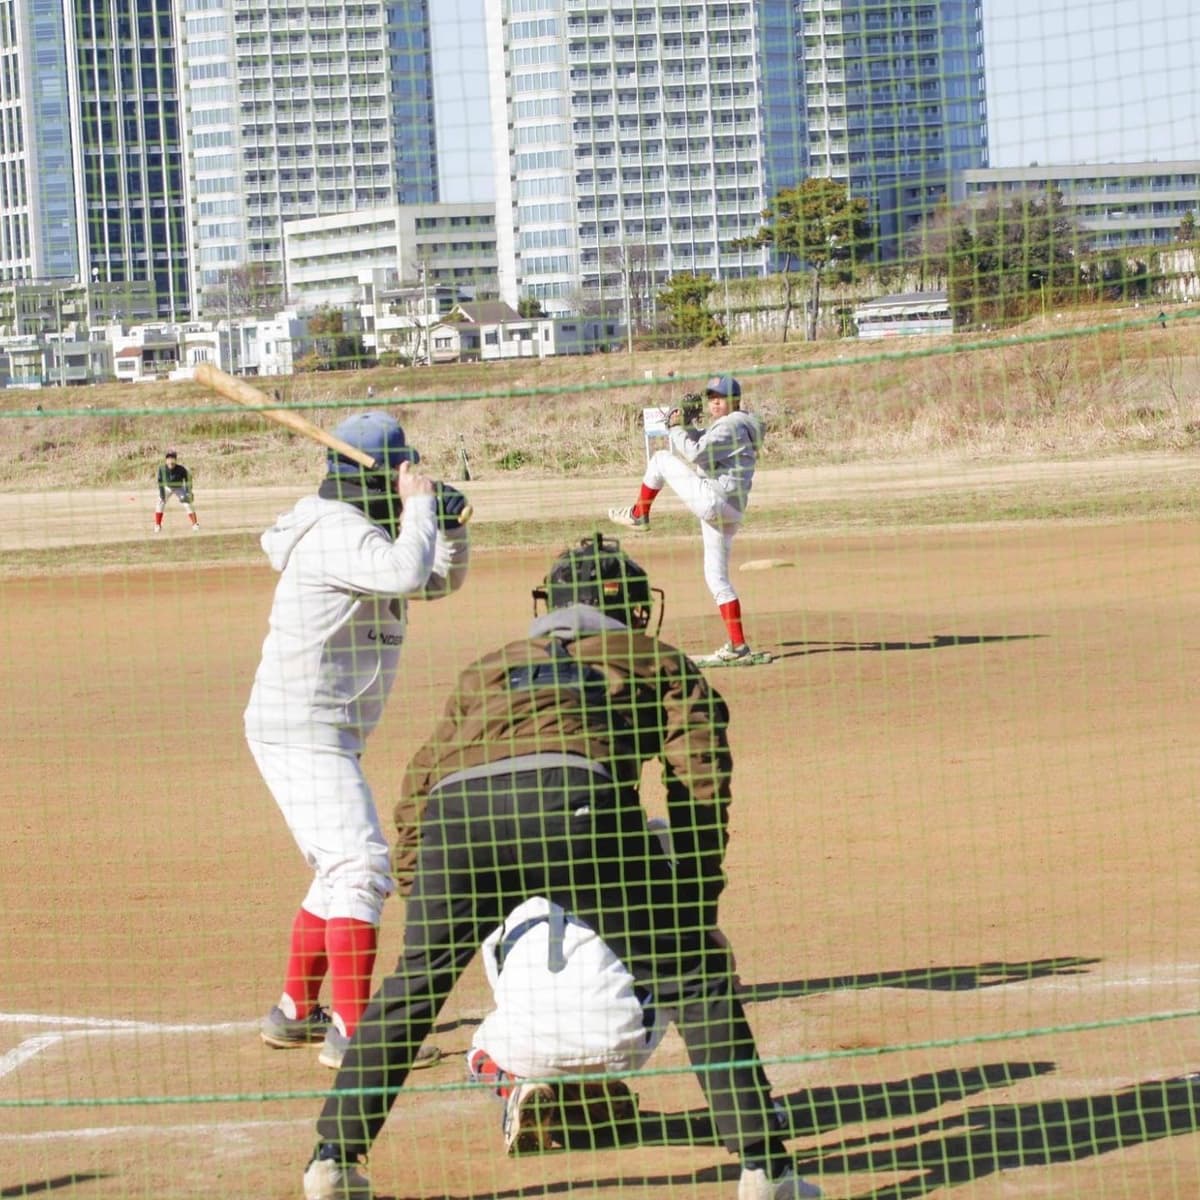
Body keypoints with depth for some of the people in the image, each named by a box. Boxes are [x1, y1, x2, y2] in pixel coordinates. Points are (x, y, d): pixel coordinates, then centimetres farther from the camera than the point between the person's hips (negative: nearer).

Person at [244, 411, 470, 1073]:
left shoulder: (359, 534, 15)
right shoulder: (338, 533, -16)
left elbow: (439, 580, 24)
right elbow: (407, 572, -33)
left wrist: (449, 522, 6)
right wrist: (420, 506, -18)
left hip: (318, 733, 11)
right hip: (304, 728, -11)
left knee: (340, 871, 20)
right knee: (361, 868, -17)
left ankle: (295, 1012, 28)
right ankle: (351, 1030, -22)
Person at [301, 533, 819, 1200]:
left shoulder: (488, 669, 42)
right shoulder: (657, 662, 32)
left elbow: (421, 780, 31)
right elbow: (701, 778, 15)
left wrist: (421, 894, 32)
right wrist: (699, 907, 15)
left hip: (455, 813, 3)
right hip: (573, 797, -3)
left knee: (414, 982, 23)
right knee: (695, 973, 5)